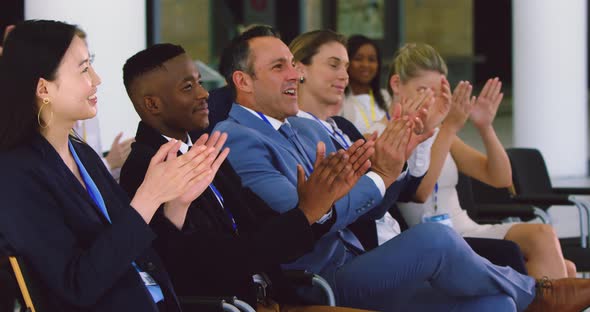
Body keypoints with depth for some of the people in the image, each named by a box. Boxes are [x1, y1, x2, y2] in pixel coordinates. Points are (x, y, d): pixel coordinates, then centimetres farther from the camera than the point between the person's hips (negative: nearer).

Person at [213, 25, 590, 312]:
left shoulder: (308, 129, 18)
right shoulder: (236, 139, -10)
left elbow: (367, 207, 16)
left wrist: (394, 162, -3)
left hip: (355, 273, 9)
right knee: (434, 238, -24)